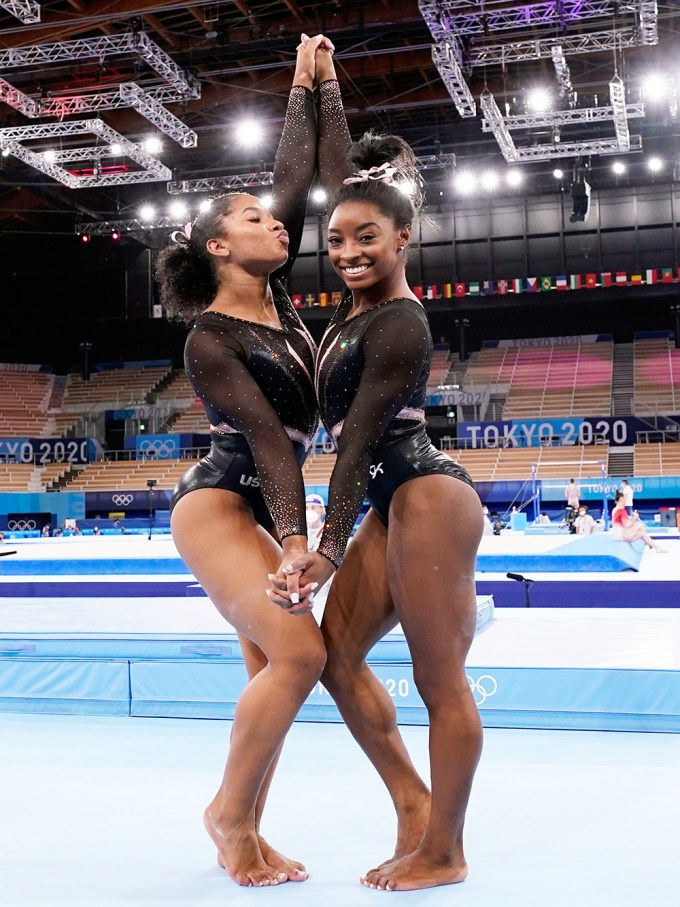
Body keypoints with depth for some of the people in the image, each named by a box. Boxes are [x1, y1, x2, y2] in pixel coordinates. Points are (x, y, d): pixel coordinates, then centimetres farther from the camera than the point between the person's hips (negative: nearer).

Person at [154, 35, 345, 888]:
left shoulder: (276, 298, 8)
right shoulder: (210, 340, -12)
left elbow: (293, 180, 11)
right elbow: (266, 437, -21)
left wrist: (305, 83, 16)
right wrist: (295, 539, -24)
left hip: (265, 510, 8)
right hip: (217, 506, -8)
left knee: (273, 666, 3)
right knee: (298, 652, -20)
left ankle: (242, 832, 12)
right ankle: (230, 812, -3)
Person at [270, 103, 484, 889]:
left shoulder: (399, 326, -13)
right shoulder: (359, 298, 13)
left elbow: (359, 440, -18)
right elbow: (354, 185, 27)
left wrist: (328, 547, -20)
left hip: (427, 498, -10)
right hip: (393, 506, 10)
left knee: (439, 681, -2)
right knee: (335, 654, 10)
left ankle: (443, 852, 11)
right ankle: (413, 801, 21)